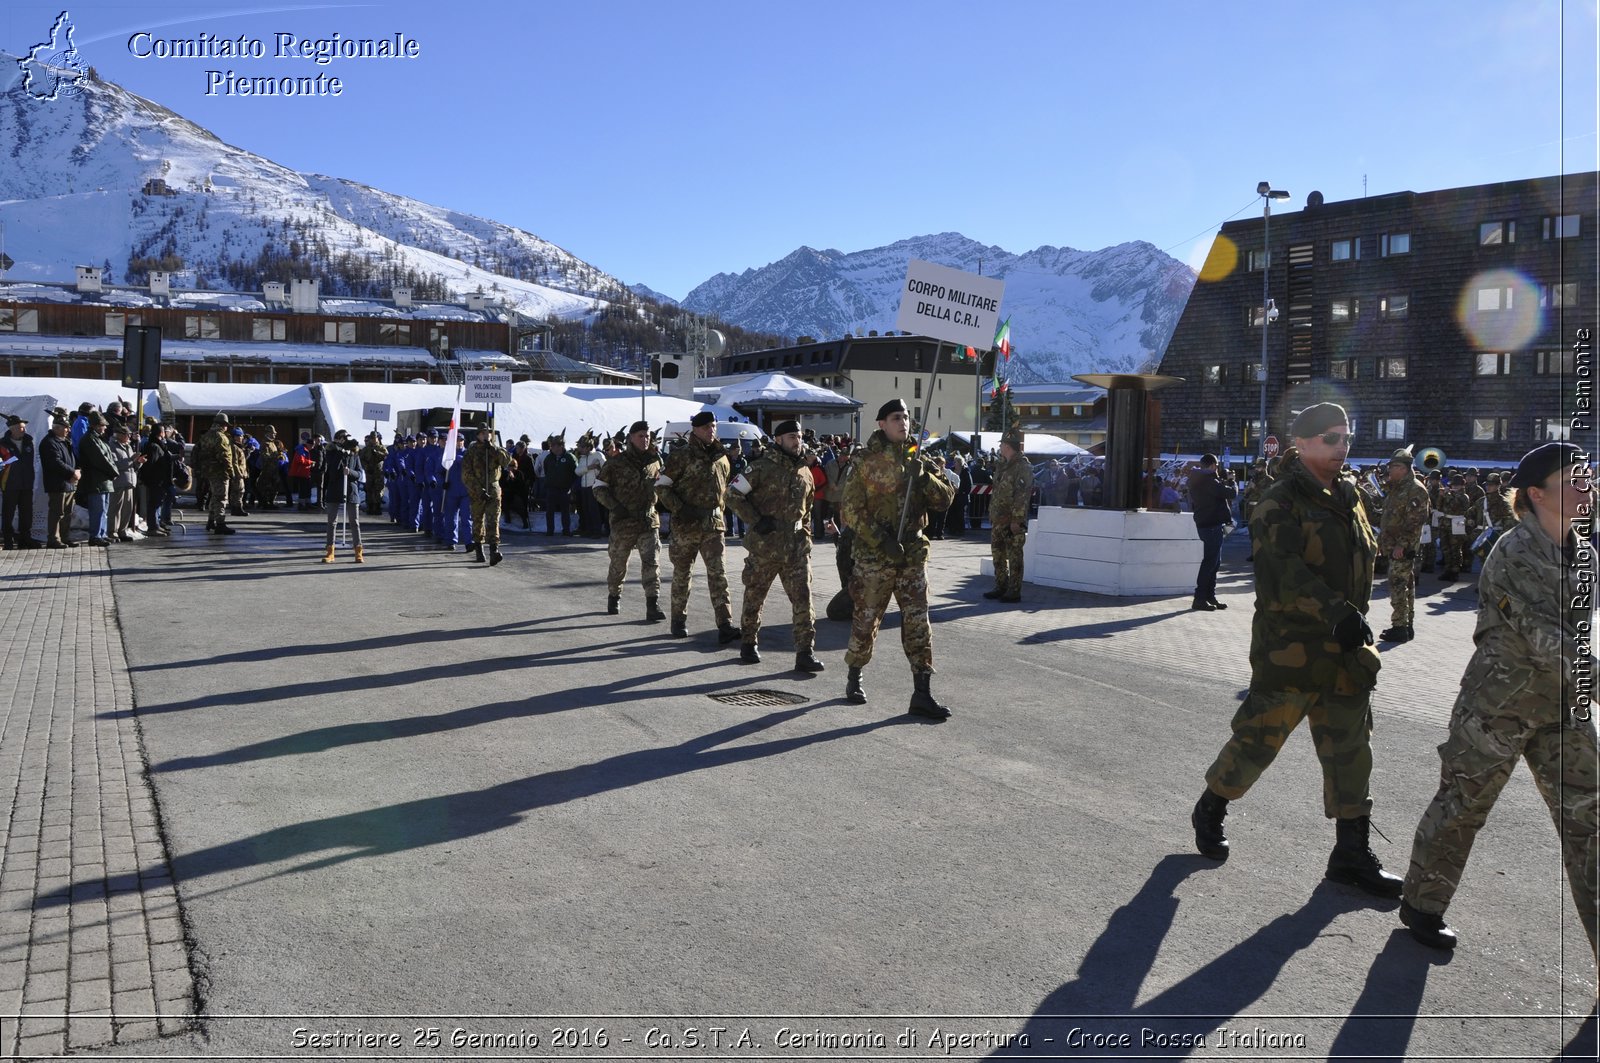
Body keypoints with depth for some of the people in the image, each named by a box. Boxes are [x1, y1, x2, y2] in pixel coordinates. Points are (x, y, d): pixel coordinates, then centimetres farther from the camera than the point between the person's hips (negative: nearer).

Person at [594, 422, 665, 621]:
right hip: (623, 522, -2)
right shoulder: (617, 463, -6)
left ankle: (653, 606, -12)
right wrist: (614, 506, -12)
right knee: (618, 564, 11)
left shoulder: (654, 462, 7)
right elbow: (599, 487, -2)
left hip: (648, 521, 2)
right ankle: (613, 597, 34)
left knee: (651, 562, -10)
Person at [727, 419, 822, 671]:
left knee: (802, 598, -5)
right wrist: (756, 520, -14)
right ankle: (749, 644, 29)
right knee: (754, 596, 9)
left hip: (796, 546, 4)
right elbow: (733, 494, -8)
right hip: (764, 544, -4)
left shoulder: (805, 471, 12)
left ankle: (805, 653, -4)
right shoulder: (762, 467, -7)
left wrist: (806, 536, 15)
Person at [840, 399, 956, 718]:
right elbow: (852, 510, -8)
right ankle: (854, 679, 29)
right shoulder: (867, 463, -4)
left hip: (913, 553, 3)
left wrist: (924, 477, -16)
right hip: (873, 556, -3)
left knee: (918, 623, -1)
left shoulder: (921, 461, 9)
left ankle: (922, 694, 1)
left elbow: (945, 500, 2)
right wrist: (882, 541, -17)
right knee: (865, 620, 8)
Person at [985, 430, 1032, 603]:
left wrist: (1016, 519, -22)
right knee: (998, 554, 13)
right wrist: (992, 515, 17)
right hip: (998, 519, 9)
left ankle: (1014, 591, 2)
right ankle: (1001, 587, 23)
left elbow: (1022, 495, -18)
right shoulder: (1002, 465, 16)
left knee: (1014, 556, -2)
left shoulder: (1023, 467, -12)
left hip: (1012, 520, -9)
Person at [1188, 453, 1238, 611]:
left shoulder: (1196, 480, 10)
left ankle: (1210, 596, 20)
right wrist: (1231, 481, 1)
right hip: (1213, 525, -10)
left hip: (1203, 524, 10)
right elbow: (1232, 493, -17)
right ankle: (1199, 599, -7)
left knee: (1214, 561, 16)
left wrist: (1224, 479, 13)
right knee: (1210, 561, -7)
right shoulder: (1210, 482, -19)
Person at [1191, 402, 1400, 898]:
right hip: (1289, 647, -7)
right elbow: (1284, 573, -24)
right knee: (1259, 734, 1)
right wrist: (1337, 614, -32)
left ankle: (1352, 852, 18)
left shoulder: (1347, 498, 14)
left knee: (1350, 749, 9)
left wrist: (1356, 619, 19)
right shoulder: (1280, 502, -12)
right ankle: (1210, 809, 25)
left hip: (1346, 649, 8)